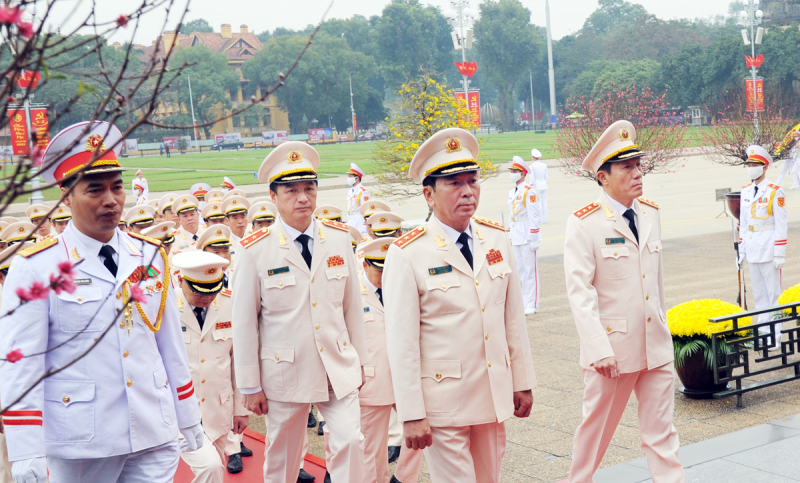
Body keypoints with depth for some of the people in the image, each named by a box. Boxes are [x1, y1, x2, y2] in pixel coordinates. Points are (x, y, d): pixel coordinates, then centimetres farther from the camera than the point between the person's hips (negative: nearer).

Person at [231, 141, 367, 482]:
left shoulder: (339, 238, 1)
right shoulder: (255, 251, -9)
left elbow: (352, 303, 7)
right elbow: (244, 322, -5)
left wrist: (360, 360, 11)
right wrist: (250, 385, -3)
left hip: (339, 369, 2)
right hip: (285, 374, -2)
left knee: (350, 443, -7)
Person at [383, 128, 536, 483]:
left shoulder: (496, 238, 5)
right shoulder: (407, 255, -12)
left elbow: (513, 316, 10)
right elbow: (401, 343, -12)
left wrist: (523, 382, 10)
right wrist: (412, 414, -13)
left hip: (494, 396, 5)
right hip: (443, 402, -5)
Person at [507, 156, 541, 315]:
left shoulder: (529, 192, -12)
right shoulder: (512, 193, 13)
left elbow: (535, 217, -14)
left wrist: (533, 238, -16)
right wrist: (510, 235, 16)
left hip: (527, 237, -8)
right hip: (516, 236, 8)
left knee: (531, 270, -3)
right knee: (521, 271, 11)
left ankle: (532, 305, 2)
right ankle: (524, 302, 18)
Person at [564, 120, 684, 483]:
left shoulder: (651, 214, 7)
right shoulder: (584, 223, -12)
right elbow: (579, 291, -17)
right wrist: (598, 350, -23)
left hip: (656, 346, 5)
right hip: (613, 349, -5)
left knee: (661, 434, 7)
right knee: (597, 425, 12)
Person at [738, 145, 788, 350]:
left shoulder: (775, 192, -9)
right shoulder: (745, 192, 9)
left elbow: (781, 225, -10)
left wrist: (779, 254, -13)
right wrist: (742, 250, 12)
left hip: (769, 251, -6)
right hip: (752, 252, 6)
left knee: (773, 293, 1)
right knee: (758, 294, 11)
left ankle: (776, 335, 8)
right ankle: (764, 332, 19)